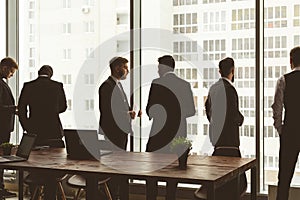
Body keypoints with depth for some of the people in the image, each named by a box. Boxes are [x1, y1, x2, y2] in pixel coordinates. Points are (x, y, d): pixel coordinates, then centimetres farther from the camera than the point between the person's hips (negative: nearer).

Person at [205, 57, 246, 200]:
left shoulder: (214, 87, 9)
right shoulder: (229, 89, -18)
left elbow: (207, 107, 22)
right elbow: (234, 114, -21)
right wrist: (241, 119, 0)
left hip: (216, 132, 9)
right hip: (227, 135, -9)